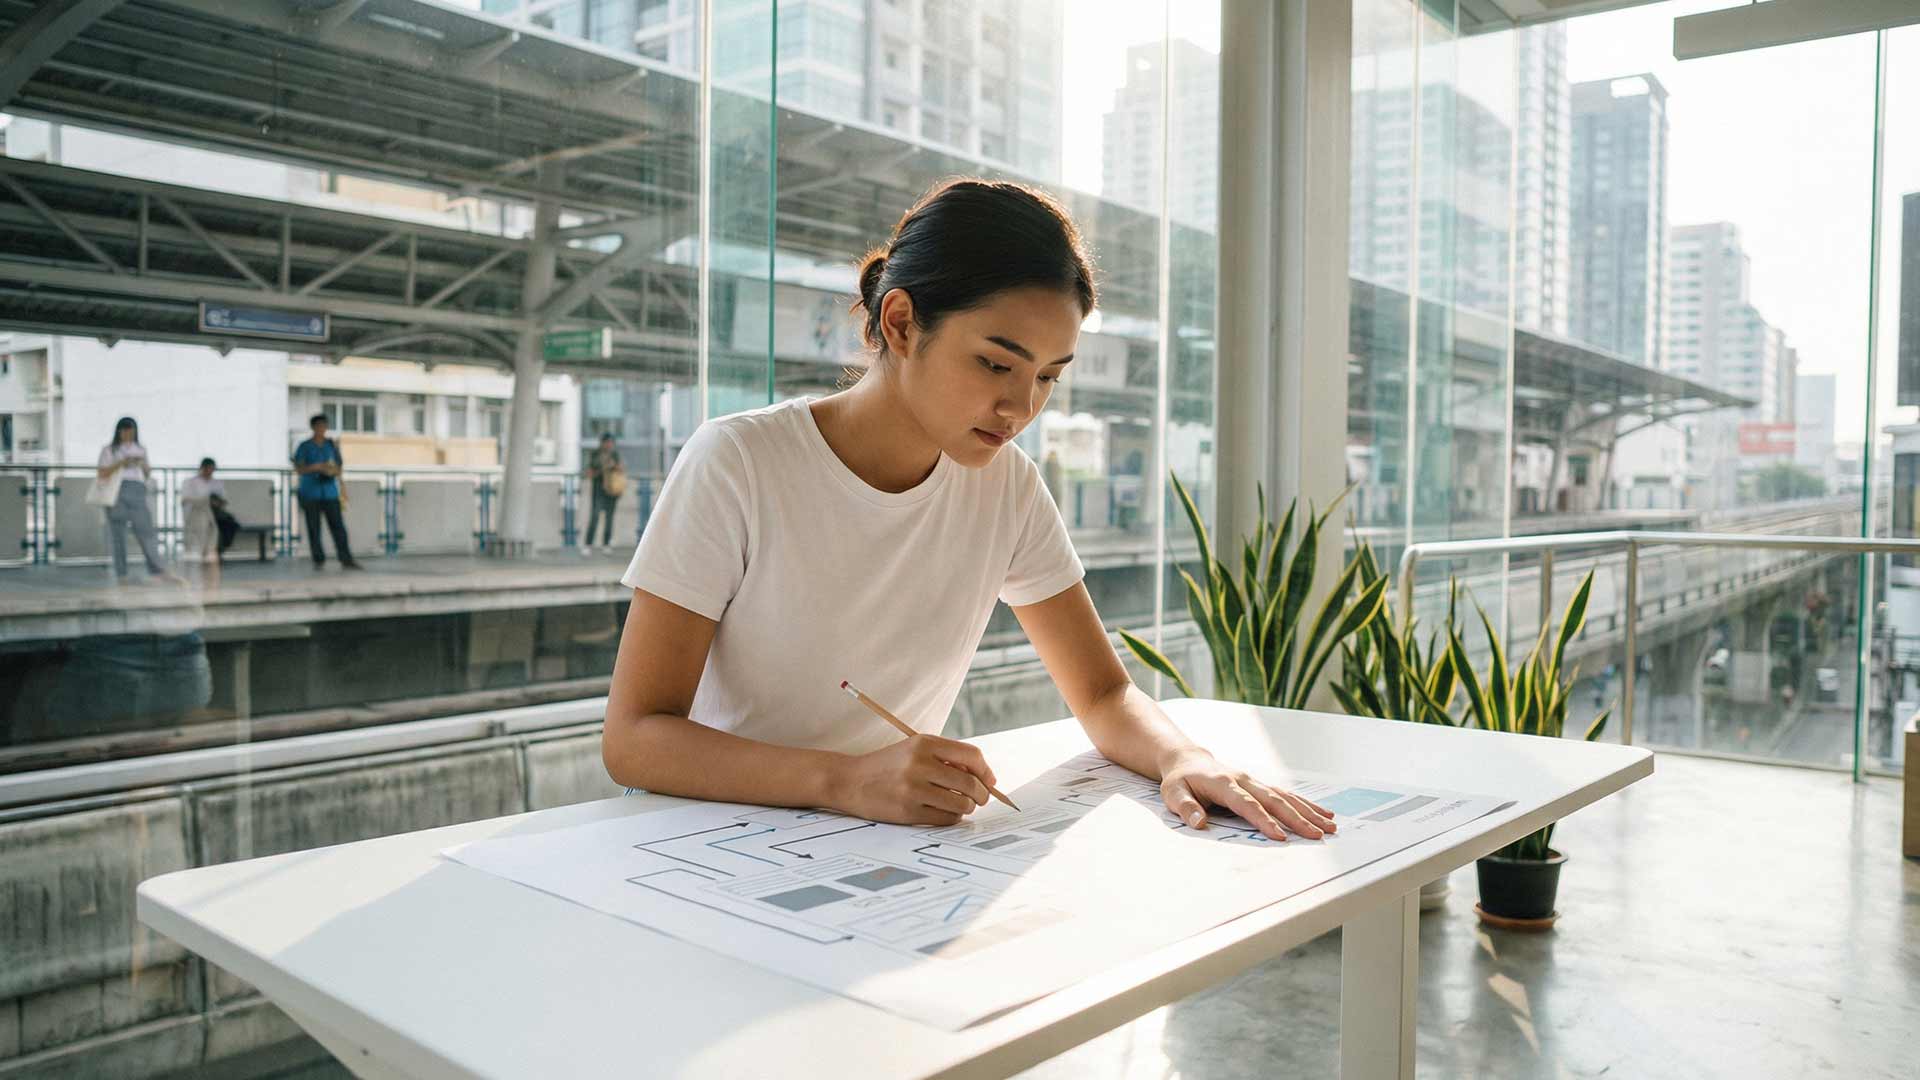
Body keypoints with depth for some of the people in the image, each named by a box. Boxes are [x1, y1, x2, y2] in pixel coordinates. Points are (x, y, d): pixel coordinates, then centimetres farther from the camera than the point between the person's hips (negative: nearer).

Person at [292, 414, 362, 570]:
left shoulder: (332, 445, 10)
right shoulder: (304, 447, 4)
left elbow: (339, 468, 12)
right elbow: (298, 469, -5)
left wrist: (333, 470, -11)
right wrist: (316, 467, -20)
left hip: (330, 493, 1)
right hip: (310, 494, -1)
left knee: (338, 526, -7)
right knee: (314, 528, -1)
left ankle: (346, 561, -11)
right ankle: (319, 560, 9)